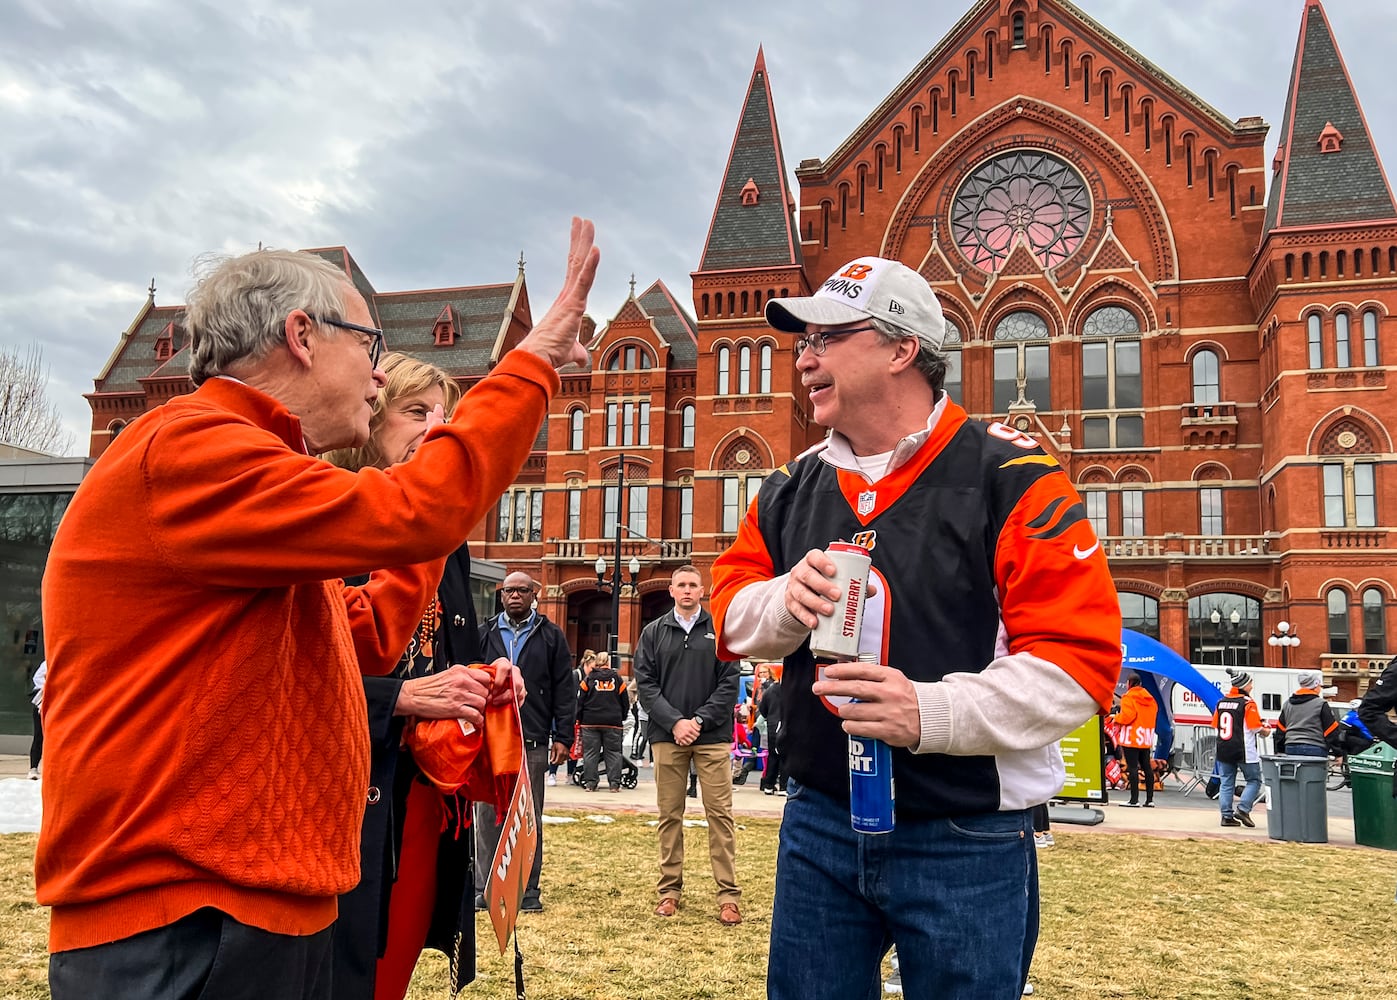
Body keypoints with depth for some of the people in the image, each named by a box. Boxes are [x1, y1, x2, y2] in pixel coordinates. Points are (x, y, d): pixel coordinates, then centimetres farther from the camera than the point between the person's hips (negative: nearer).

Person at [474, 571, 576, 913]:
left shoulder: (551, 636, 7)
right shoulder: (485, 634, 9)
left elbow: (565, 689, 5)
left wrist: (562, 737, -1)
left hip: (533, 743, -1)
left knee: (530, 818, 6)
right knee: (487, 815, 3)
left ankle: (527, 890, 14)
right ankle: (485, 888, 11)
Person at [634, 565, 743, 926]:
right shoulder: (654, 632, 9)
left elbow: (730, 682, 0)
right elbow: (645, 683, 2)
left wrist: (700, 721, -10)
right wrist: (674, 722, -10)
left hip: (712, 736, -1)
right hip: (667, 735, 2)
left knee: (720, 813, -1)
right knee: (670, 815, 7)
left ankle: (729, 895, 3)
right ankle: (670, 890, 16)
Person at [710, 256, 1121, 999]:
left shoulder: (1012, 482, -12)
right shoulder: (791, 489, 7)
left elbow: (1080, 658, -16)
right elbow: (732, 611, 11)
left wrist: (932, 713, -28)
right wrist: (784, 601, -12)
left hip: (966, 843, -4)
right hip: (817, 827, 5)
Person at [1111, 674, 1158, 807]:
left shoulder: (1129, 697, -10)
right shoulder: (1149, 698, 13)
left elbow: (1127, 715, -19)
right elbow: (1154, 712, 13)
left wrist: (1116, 719, -2)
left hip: (1131, 738, -8)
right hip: (1146, 738, 8)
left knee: (1132, 767, -7)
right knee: (1147, 767, 11)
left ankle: (1134, 799, -10)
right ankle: (1150, 799, 13)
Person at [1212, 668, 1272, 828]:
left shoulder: (1222, 702, 8)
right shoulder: (1247, 703, -11)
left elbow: (1215, 724, 12)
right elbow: (1255, 726, -12)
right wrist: (1265, 730, 7)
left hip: (1223, 749, 6)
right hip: (1244, 750, -6)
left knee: (1226, 783, 9)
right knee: (1254, 780, 8)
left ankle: (1227, 815, 7)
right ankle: (1243, 809, -5)